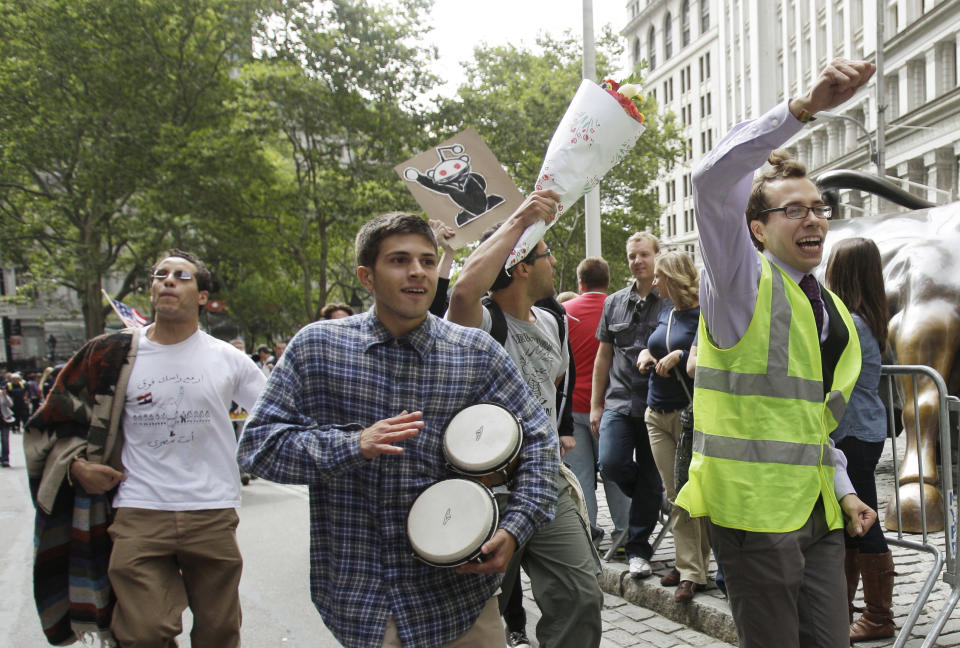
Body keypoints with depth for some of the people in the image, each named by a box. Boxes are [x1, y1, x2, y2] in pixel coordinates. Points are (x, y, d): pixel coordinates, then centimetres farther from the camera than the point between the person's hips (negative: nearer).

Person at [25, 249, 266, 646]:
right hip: (139, 515, 0)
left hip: (213, 515, 1)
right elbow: (58, 416, 14)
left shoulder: (227, 359, 2)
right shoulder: (115, 355, 3)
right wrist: (76, 464, 1)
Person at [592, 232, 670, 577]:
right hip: (619, 401, 3)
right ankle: (652, 499, 19)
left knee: (650, 481, 2)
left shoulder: (673, 302, -1)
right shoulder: (615, 302, 12)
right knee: (610, 464, -13)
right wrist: (595, 405, 12)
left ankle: (638, 550, 16)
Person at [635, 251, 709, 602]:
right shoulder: (665, 312, 15)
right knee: (675, 495, 7)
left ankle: (694, 568, 9)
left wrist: (680, 355, -18)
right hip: (657, 413, 7)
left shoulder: (703, 313, -10)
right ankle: (688, 569, 12)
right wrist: (646, 352, 9)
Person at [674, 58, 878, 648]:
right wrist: (803, 108, -32)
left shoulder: (835, 312, 17)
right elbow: (714, 180, -25)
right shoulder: (744, 285, -7)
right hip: (752, 506, -7)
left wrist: (844, 488, 14)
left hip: (819, 510, 7)